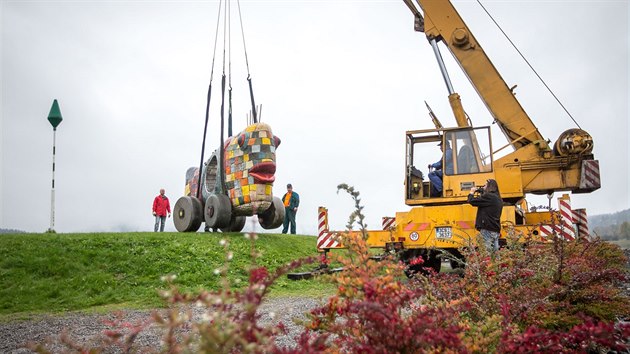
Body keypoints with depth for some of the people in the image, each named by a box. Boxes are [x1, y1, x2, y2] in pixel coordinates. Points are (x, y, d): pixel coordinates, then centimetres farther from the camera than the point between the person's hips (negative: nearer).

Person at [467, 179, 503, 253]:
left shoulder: (488, 196, -12)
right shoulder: (498, 199, 17)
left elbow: (471, 201, -12)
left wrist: (472, 192, 8)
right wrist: (481, 192, 19)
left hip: (487, 229, -9)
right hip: (496, 230, 9)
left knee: (487, 252, -9)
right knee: (494, 252, 9)